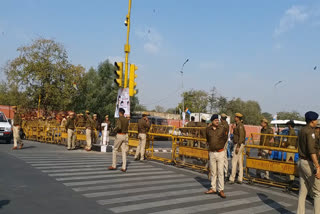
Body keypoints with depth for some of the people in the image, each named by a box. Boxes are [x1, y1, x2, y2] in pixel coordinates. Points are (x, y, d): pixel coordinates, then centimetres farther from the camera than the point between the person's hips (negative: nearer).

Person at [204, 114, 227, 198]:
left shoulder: (222, 128, -3)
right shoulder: (208, 129, 0)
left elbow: (224, 138, 12)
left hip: (220, 153, -2)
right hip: (212, 153, 2)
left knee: (220, 172, -2)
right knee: (213, 172, 10)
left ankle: (221, 190, 2)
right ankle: (213, 188, 20)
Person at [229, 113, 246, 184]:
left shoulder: (240, 126, -15)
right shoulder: (238, 125, 16)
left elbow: (241, 136, -21)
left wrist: (238, 146, -23)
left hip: (239, 145, -10)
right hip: (237, 144, 10)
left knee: (234, 161, -8)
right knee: (240, 161, 9)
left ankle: (232, 179, -5)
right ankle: (240, 179, 13)